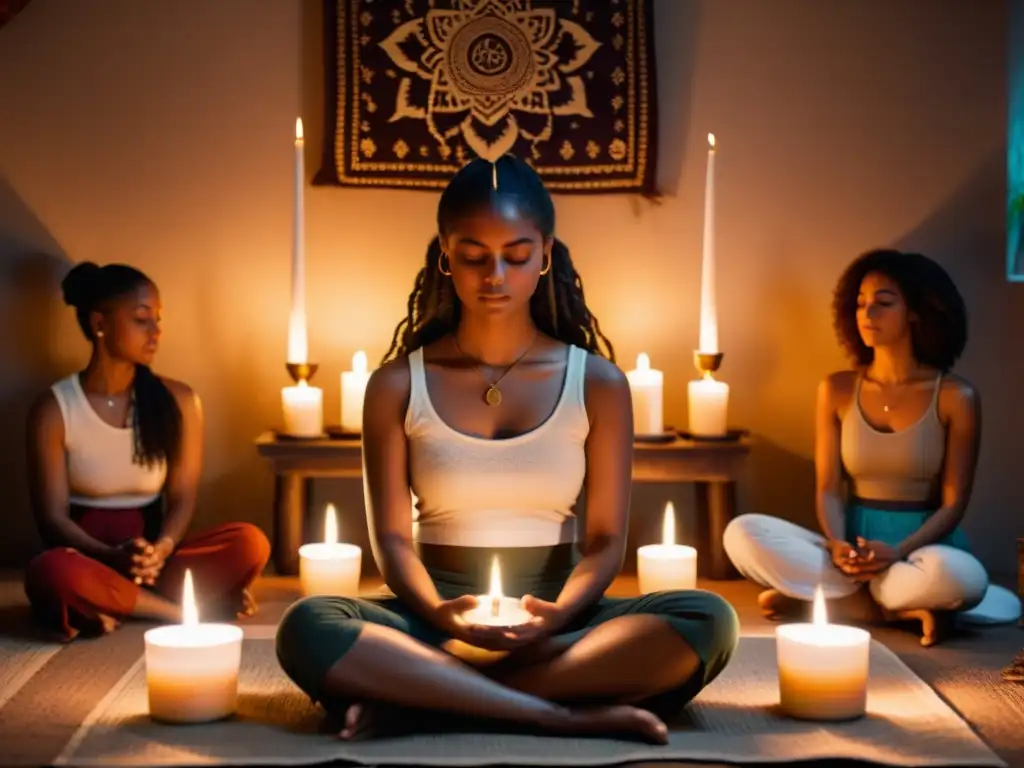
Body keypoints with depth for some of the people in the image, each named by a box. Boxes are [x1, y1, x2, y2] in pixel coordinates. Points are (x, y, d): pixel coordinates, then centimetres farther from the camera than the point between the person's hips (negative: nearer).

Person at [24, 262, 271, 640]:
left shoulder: (178, 400, 2)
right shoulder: (54, 409, -5)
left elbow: (182, 498, 1)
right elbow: (52, 517, -7)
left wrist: (160, 551, -22)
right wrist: (113, 557, -27)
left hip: (152, 559, 2)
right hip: (90, 557, -2)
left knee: (249, 543, -25)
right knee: (50, 572, -39)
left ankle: (116, 605, -22)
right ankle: (199, 606, -23)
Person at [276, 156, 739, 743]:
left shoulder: (598, 383, 3)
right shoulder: (397, 386, 3)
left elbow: (606, 539, 0)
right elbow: (393, 536, -1)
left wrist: (558, 615, -21)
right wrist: (438, 614, -22)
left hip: (556, 616, 2)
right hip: (437, 615, -1)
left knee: (708, 619, -29)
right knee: (309, 628, -32)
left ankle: (413, 689, -26)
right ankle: (564, 714, -30)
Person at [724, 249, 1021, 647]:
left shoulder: (956, 396, -4)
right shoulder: (836, 390, 4)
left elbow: (953, 503, -6)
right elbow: (829, 489, 1)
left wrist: (898, 551, -23)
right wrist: (837, 547, -21)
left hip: (925, 547, -3)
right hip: (854, 544, 3)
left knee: (959, 577, -40)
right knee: (743, 534, -22)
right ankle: (906, 605, -18)